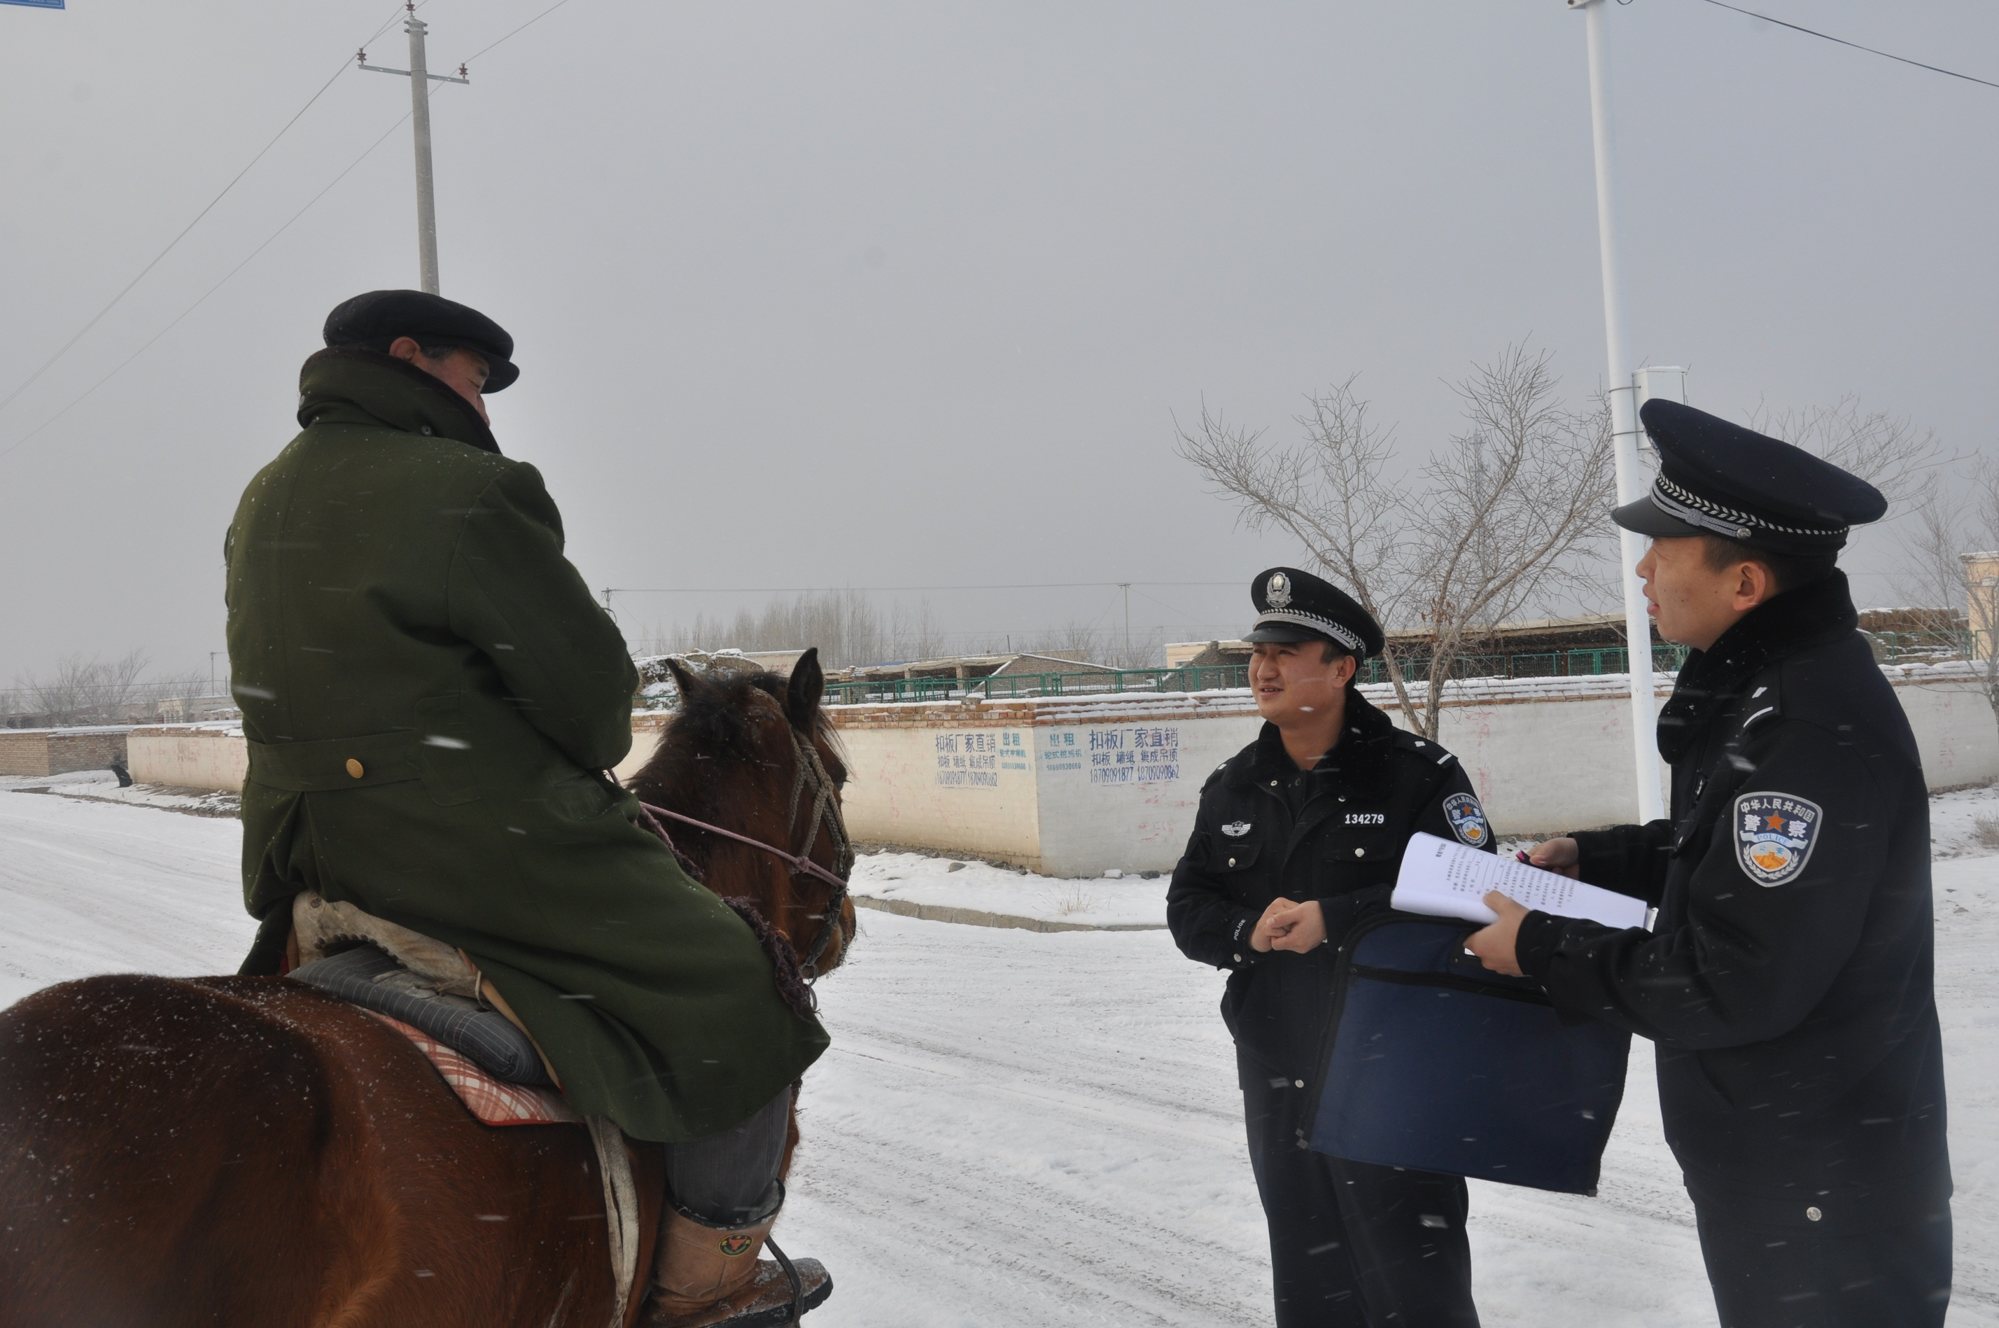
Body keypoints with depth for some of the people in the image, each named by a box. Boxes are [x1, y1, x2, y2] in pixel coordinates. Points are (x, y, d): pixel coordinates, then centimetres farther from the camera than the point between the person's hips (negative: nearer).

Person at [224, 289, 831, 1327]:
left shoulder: (265, 500, 12)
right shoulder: (471, 492, -16)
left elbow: (313, 687, 15)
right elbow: (591, 690, -14)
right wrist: (584, 773, 10)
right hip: (486, 859, -9)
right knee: (740, 997, 2)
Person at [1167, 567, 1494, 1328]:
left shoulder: (1419, 772, -9)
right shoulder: (1232, 787, 8)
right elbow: (1188, 909, 8)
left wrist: (1334, 919, -24)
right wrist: (1249, 931, -13)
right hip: (1276, 1078, 6)